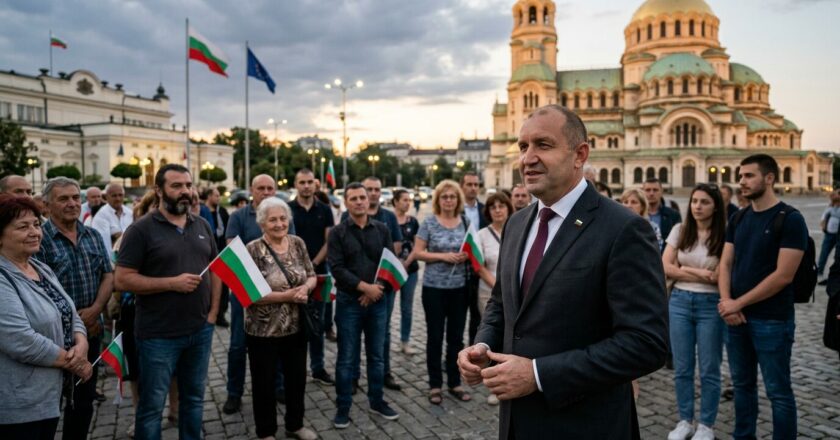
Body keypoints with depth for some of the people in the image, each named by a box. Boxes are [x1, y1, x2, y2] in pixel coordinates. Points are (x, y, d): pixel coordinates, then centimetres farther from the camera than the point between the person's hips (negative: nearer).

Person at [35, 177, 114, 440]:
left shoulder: (93, 236, 7)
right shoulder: (39, 239, -11)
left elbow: (108, 276, 6)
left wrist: (95, 309, -10)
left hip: (91, 330, 5)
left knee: (85, 397, 16)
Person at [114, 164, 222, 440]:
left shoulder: (202, 226, 8)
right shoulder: (141, 229, -9)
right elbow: (122, 280, -13)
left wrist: (214, 311, 3)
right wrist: (172, 283, -20)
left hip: (200, 330, 5)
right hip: (158, 335, -5)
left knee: (194, 398, 18)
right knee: (152, 405, 8)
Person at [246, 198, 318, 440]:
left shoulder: (298, 243, 0)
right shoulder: (253, 250, -15)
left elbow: (312, 276, 7)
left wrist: (305, 288, -16)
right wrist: (285, 296, -23)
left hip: (296, 326, 5)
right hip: (263, 330, -5)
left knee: (297, 377, 18)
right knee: (265, 382, 12)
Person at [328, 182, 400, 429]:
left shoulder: (382, 230, 5)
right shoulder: (337, 233, -3)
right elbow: (336, 268, -11)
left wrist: (375, 290, -12)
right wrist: (364, 286, -19)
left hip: (377, 300, 3)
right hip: (349, 301, -2)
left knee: (376, 355, 13)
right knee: (346, 358, 4)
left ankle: (376, 402, 27)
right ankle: (343, 408, 16)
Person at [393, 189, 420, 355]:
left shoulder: (412, 221, 7)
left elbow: (417, 246, 6)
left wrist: (407, 262, -7)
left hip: (410, 269, 4)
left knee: (407, 308, 9)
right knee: (387, 306, -2)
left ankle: (405, 342, 20)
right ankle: (385, 340, 14)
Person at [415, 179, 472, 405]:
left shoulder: (466, 221, 4)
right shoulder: (429, 222, -5)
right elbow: (418, 252, -7)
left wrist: (467, 255, -10)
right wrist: (443, 256, -18)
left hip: (460, 287, 3)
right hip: (434, 287, -3)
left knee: (456, 337, 11)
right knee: (435, 336, 6)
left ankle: (455, 383, 25)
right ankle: (435, 384, 19)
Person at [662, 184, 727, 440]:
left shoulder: (724, 235, -7)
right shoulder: (679, 230, 2)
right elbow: (665, 268, -3)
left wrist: (685, 269, -9)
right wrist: (702, 274, -10)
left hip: (710, 305, -3)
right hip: (679, 302, 3)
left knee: (709, 369, 8)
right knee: (682, 368, 11)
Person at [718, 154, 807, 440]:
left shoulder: (790, 219, -10)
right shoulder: (738, 219, 8)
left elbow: (783, 276, -16)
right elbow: (725, 264, 7)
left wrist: (738, 303, -13)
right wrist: (726, 303, -9)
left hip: (772, 320, -6)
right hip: (736, 317, 6)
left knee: (778, 391, 5)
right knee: (742, 384, 16)